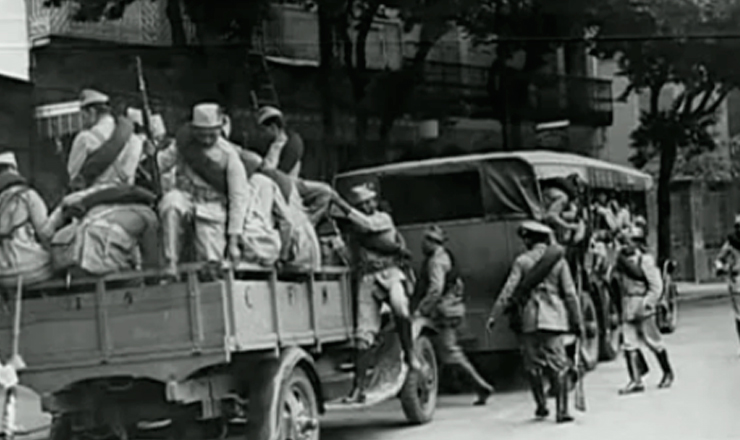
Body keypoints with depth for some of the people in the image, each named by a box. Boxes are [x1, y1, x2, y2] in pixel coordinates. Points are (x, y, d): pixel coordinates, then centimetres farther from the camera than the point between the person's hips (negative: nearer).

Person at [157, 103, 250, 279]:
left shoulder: (229, 154, -9)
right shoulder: (184, 142, -3)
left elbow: (239, 198, -9)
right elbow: (162, 163, 9)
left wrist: (234, 241, -14)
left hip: (212, 208, -1)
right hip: (185, 197, 1)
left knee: (211, 263, -13)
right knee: (171, 203, -35)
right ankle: (171, 264, -30)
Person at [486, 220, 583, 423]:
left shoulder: (522, 261, -1)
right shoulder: (558, 260, 3)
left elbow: (508, 291, -5)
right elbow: (570, 293, 1)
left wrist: (494, 315, 0)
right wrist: (577, 321, 6)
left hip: (529, 319, 0)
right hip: (553, 318, 1)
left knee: (533, 364, 14)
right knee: (558, 365, 0)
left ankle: (541, 405, 17)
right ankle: (562, 410, -7)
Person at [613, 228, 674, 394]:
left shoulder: (645, 260, -11)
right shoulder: (622, 259, 6)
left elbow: (657, 287, -11)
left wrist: (645, 305, -15)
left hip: (643, 306, -5)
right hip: (627, 306, 6)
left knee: (652, 341, 6)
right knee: (629, 343, 0)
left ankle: (668, 373, 26)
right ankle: (636, 380, 3)